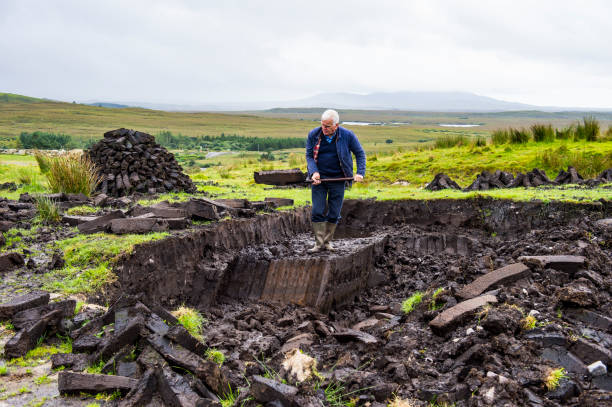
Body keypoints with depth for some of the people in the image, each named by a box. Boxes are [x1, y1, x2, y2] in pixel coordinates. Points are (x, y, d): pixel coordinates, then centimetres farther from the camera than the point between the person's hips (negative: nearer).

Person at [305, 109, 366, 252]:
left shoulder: (347, 136, -7)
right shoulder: (313, 135, -4)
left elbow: (360, 153, 5)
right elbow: (309, 155, 3)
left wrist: (360, 173, -6)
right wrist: (314, 172, -14)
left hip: (337, 179, 0)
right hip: (319, 178, 1)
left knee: (334, 214, 4)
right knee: (317, 212, -4)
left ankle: (327, 241, 20)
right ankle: (319, 243, 5)